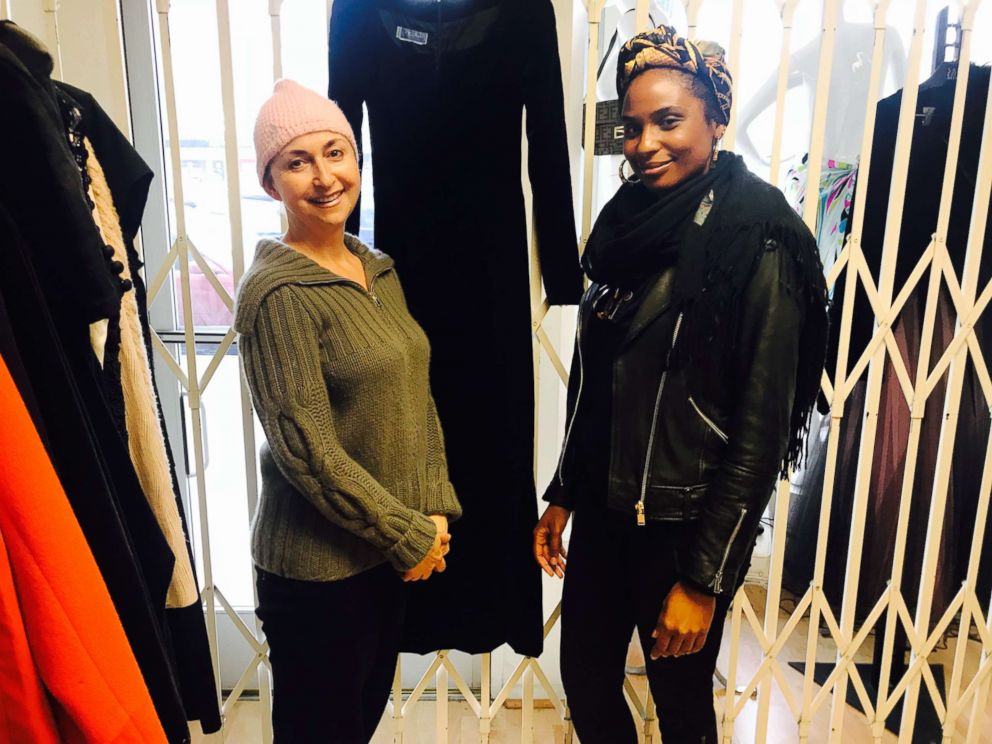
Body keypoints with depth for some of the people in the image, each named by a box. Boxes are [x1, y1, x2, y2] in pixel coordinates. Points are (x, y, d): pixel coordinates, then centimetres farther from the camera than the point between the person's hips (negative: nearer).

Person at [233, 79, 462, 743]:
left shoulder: (379, 270, 5)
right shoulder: (277, 294, -18)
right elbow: (308, 451, -21)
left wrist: (435, 513, 0)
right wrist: (410, 537, -14)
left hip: (390, 552, 7)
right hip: (318, 567, -7)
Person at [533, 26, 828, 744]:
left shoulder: (757, 244, -16)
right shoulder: (631, 219, 3)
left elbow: (761, 430, -17)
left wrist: (705, 578, -15)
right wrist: (562, 494, 12)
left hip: (683, 527, -6)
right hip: (603, 513, 6)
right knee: (587, 681, 22)